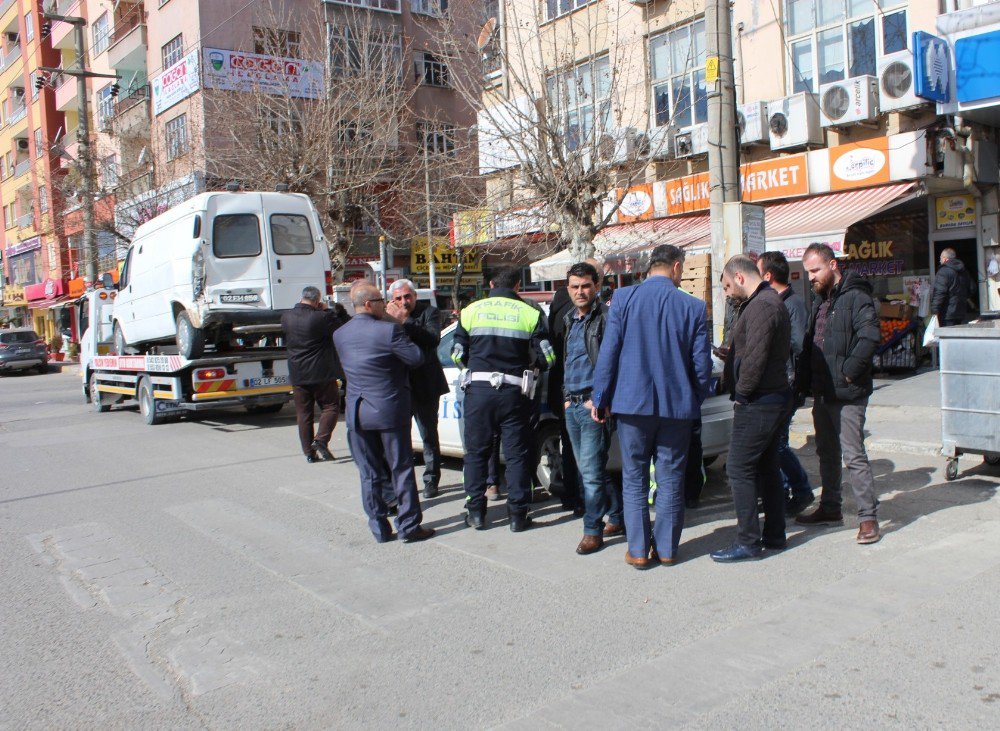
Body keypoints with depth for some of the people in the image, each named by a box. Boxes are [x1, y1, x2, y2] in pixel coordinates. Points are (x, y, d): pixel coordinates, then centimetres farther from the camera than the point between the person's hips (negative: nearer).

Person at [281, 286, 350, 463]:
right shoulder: (321, 317, -16)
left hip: (297, 375, 5)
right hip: (321, 374, -4)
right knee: (330, 406, 10)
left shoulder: (286, 317, 0)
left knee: (303, 413, 10)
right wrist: (326, 310, 2)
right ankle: (321, 439, -8)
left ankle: (309, 452, 11)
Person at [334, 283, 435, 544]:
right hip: (390, 410, -4)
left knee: (369, 474, 11)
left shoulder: (340, 334, 2)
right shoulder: (388, 329, -16)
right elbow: (416, 357, -12)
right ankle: (408, 526, 11)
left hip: (357, 413, 5)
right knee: (402, 470, 7)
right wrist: (401, 334, 7)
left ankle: (380, 529, 17)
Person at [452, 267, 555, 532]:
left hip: (478, 389, 1)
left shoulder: (471, 311, 5)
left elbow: (458, 355, 7)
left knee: (476, 452, 12)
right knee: (516, 454, 7)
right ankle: (518, 515, 10)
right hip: (514, 390, -1)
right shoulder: (530, 314, 2)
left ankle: (476, 513, 15)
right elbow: (547, 358, -1)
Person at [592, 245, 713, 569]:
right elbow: (702, 363, 0)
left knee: (634, 479, 9)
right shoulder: (693, 307, -3)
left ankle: (638, 550, 11)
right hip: (678, 406, 1)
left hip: (633, 403, -1)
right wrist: (697, 400, 16)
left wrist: (601, 398, 3)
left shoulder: (624, 298, -5)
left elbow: (608, 352, -6)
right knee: (671, 479, 11)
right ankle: (666, 548, 19)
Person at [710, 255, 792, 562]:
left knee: (739, 469, -6)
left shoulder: (760, 306, -18)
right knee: (767, 467, 16)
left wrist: (741, 394, -14)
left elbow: (755, 357, -23)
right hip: (774, 398, 11)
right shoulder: (771, 301, 16)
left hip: (758, 402, -11)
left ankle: (747, 542, -2)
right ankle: (774, 534, 25)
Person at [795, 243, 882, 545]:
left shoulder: (855, 297, -13)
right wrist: (803, 382, 13)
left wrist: (848, 371, -22)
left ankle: (868, 516, 1)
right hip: (823, 392, 9)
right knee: (827, 453, 17)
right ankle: (830, 509, 29)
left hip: (847, 394, -9)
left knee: (853, 454, -7)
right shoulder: (820, 301, 16)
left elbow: (870, 336, -26)